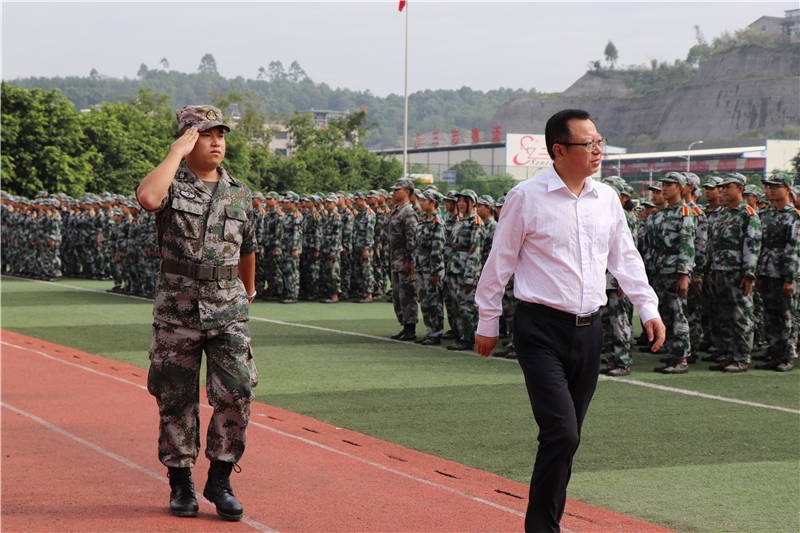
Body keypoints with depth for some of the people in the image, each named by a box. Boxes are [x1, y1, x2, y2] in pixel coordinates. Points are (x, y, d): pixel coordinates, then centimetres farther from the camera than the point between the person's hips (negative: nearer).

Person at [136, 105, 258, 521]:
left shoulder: (239, 194, 8)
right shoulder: (171, 186, -4)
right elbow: (147, 197, -30)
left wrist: (247, 295, 32)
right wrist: (177, 153, -19)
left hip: (228, 311, 2)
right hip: (177, 311, -2)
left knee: (236, 395, -9)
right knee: (176, 401, 6)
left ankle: (220, 480, 7)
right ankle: (181, 483, 21)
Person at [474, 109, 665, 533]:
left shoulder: (607, 199, 9)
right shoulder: (526, 197, -7)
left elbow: (626, 258, 19)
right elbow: (500, 261, 0)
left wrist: (648, 308, 11)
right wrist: (487, 323, 5)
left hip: (589, 330, 5)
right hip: (541, 329, -5)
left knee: (566, 436, 9)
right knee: (562, 433, -15)